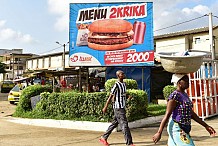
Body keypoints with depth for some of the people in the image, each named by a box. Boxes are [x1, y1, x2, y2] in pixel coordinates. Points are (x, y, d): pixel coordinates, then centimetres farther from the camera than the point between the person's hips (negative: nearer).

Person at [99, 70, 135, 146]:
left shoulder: (124, 84, 13)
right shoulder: (116, 85, -13)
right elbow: (110, 96, -11)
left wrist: (128, 96, 6)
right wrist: (105, 107, -8)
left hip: (122, 107, 9)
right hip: (118, 108, -9)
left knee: (114, 124, 14)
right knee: (124, 124, -8)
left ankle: (103, 138, 25)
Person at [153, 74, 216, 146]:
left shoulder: (185, 95, 12)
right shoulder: (175, 96, -16)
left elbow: (191, 113, 15)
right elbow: (167, 115, -18)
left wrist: (206, 126, 15)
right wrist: (159, 133, -18)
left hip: (183, 129, 9)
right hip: (177, 129, -9)